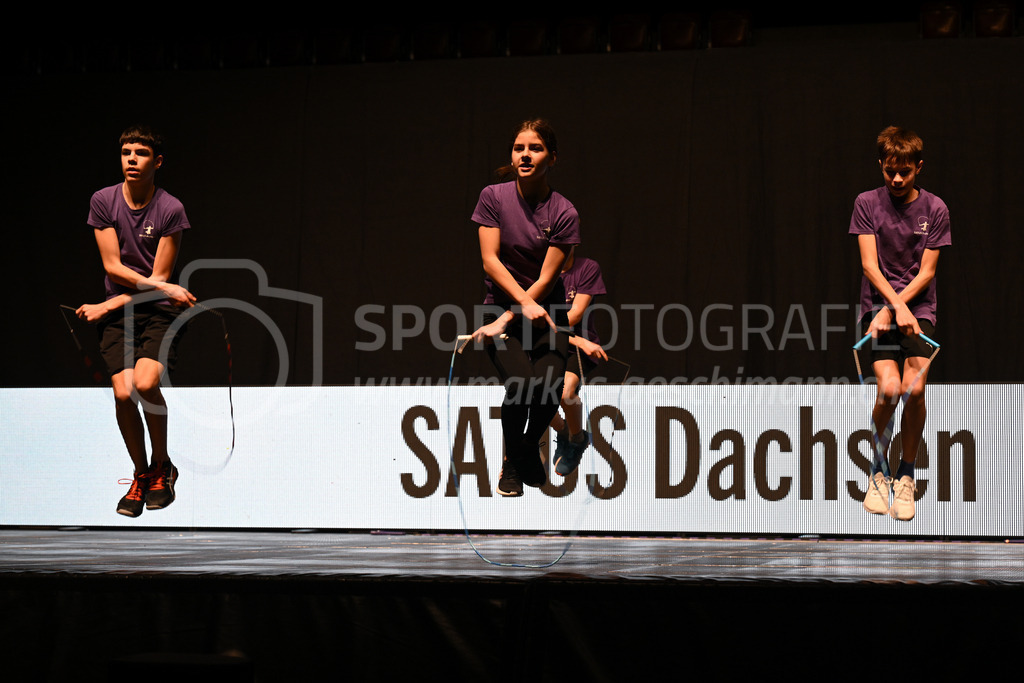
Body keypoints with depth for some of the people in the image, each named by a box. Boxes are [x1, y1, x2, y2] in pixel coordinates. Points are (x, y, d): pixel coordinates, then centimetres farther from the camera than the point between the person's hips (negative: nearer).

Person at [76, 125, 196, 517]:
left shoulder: (171, 210, -6)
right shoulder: (103, 201, 0)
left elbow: (159, 277, -6)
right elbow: (112, 266, -3)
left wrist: (108, 306, -11)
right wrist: (163, 287, -14)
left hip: (159, 312, -2)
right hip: (117, 313, 2)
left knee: (146, 383, -25)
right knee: (123, 392, -15)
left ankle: (162, 467, -1)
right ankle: (140, 475, 7)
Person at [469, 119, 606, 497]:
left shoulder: (564, 213, -7)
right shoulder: (494, 197, -5)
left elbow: (546, 278, -10)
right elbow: (490, 260, -10)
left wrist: (505, 320, -18)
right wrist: (526, 303, -23)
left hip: (546, 310, 1)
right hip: (502, 305, -1)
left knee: (549, 387, -22)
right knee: (520, 384, -25)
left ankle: (531, 448, 13)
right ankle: (511, 465, 4)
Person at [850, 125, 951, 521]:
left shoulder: (935, 210, 1)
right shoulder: (867, 204, 1)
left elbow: (927, 272, -2)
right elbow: (870, 265, -5)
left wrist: (894, 309, -13)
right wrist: (896, 306, -19)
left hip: (919, 309, 1)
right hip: (878, 306, -1)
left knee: (915, 388, -18)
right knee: (889, 387, -20)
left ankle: (906, 477, 1)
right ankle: (878, 472, 2)